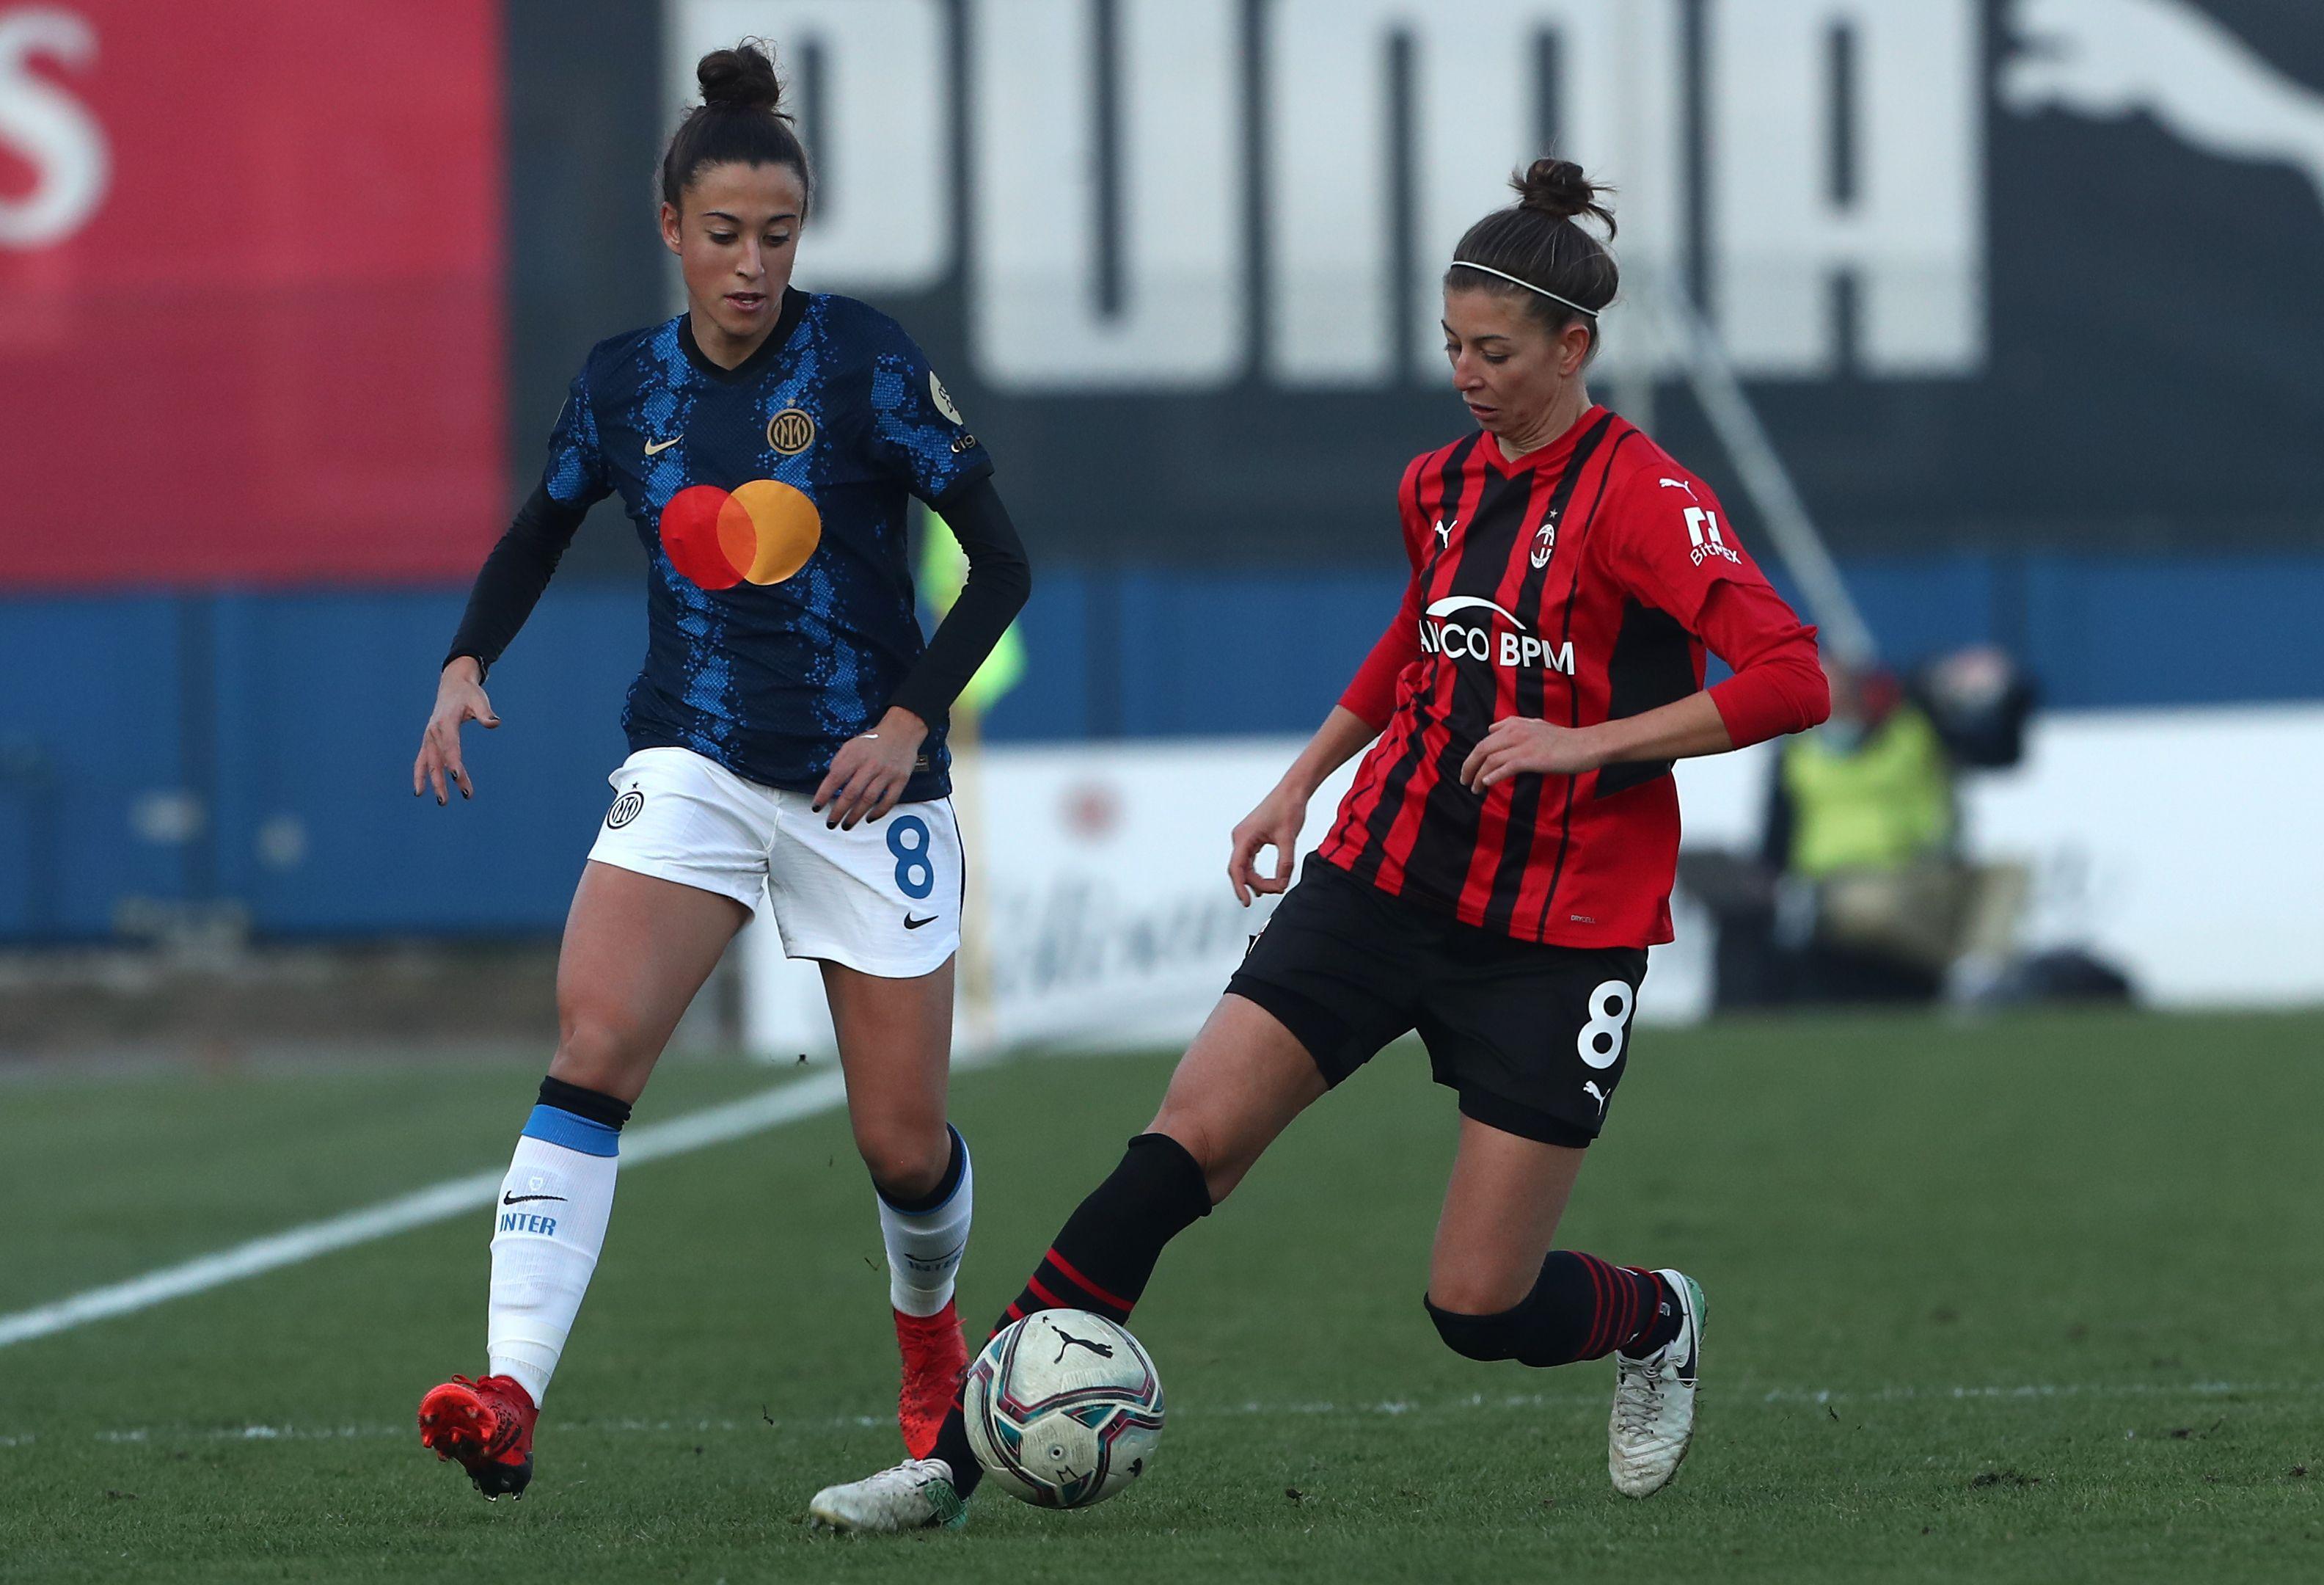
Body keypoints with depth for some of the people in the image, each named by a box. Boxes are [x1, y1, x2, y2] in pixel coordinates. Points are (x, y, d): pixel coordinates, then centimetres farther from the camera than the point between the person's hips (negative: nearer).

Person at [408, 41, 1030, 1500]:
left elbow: (1002, 562, -6)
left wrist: (912, 718, -16)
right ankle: (512, 1398, -31)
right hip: (695, 765, 2)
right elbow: (543, 532, 20)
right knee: (594, 1043, -23)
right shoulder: (627, 382, 2)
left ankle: (931, 1327, 40)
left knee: (903, 1144, 4)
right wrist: (468, 667, 3)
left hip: (865, 781, -2)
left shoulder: (863, 360, -9)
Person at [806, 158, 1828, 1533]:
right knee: (1181, 1149, -12)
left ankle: (1658, 1326, 32)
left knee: (1479, 1304, -4)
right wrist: (1305, 780, 24)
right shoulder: (1442, 485, 8)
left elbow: (1793, 681, -23)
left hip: (1556, 937, -5)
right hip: (1386, 881, 5)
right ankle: (958, 1459, -12)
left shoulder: (1639, 498, -13)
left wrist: (1585, 740, -24)